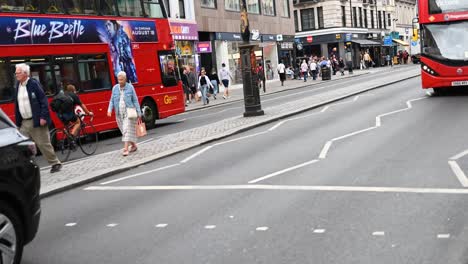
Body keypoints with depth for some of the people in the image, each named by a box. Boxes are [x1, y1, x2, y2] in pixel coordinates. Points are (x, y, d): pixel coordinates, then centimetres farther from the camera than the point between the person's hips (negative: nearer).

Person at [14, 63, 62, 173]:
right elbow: (17, 104, 15)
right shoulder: (18, 86, 11)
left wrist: (43, 117, -17)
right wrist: (17, 121, 11)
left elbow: (43, 101, -11)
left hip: (36, 121, -6)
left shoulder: (34, 84, -8)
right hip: (24, 122, 6)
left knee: (43, 144, 0)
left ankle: (55, 163, 14)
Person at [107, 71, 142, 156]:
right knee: (124, 130, 11)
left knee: (127, 130, -12)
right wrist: (110, 110, -9)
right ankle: (134, 145, 29)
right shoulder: (115, 88, 5)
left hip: (129, 112, -4)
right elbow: (112, 100, 9)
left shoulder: (130, 87, -4)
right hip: (119, 113, 4)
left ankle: (126, 149, -16)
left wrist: (139, 113, -3)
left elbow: (135, 100, -1)